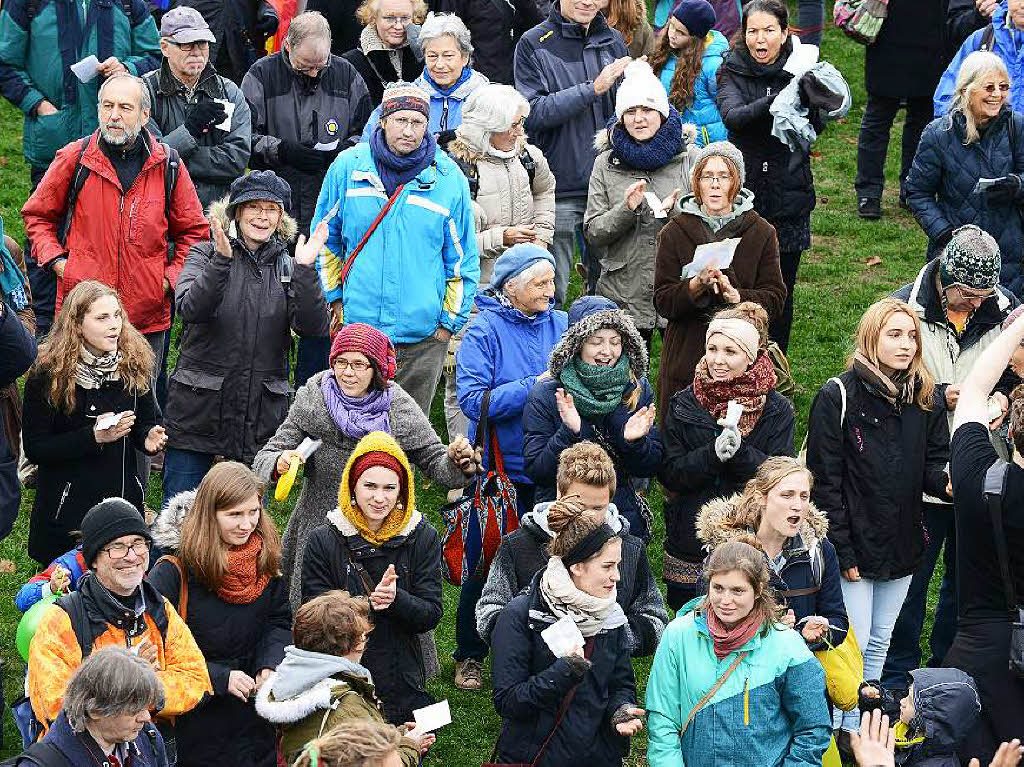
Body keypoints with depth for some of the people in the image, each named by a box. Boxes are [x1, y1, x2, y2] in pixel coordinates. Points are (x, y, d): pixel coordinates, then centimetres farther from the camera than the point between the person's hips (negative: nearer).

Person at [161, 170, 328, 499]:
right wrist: (222, 260, -29)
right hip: (198, 408, -2)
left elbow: (313, 327, -7)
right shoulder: (206, 255, 2)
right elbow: (190, 309, -17)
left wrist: (305, 270, -19)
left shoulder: (287, 267, 10)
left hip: (261, 414, 2)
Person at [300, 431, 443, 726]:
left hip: (402, 685, 1)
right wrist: (366, 603, -26)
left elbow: (431, 615, -5)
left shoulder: (423, 538, -2)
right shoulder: (324, 541, -6)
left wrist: (395, 599, -26)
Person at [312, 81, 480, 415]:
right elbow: (325, 238, 13)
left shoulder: (449, 179, -2)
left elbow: (463, 260, 5)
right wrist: (336, 298, 10)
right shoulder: (348, 166, 0)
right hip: (358, 326, 1)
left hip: (423, 336, -1)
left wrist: (449, 323, 4)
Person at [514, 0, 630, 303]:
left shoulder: (613, 41, 11)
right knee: (551, 290, 0)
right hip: (559, 188, -4)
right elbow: (534, 112, -13)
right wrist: (592, 89, -19)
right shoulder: (534, 45, -2)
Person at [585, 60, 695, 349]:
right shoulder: (606, 163, 6)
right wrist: (626, 209, -13)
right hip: (623, 291, 1)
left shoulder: (689, 159, 3)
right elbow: (592, 233, 3)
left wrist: (676, 213, -16)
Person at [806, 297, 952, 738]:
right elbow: (825, 482, -13)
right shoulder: (839, 397, -14)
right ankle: (841, 731, 12)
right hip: (854, 545, -5)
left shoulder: (925, 398, 2)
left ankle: (861, 726, 29)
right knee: (854, 642, -3)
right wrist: (842, 551, -15)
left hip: (901, 546, 6)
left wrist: (946, 480, -18)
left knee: (880, 643, 16)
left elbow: (933, 463, 7)